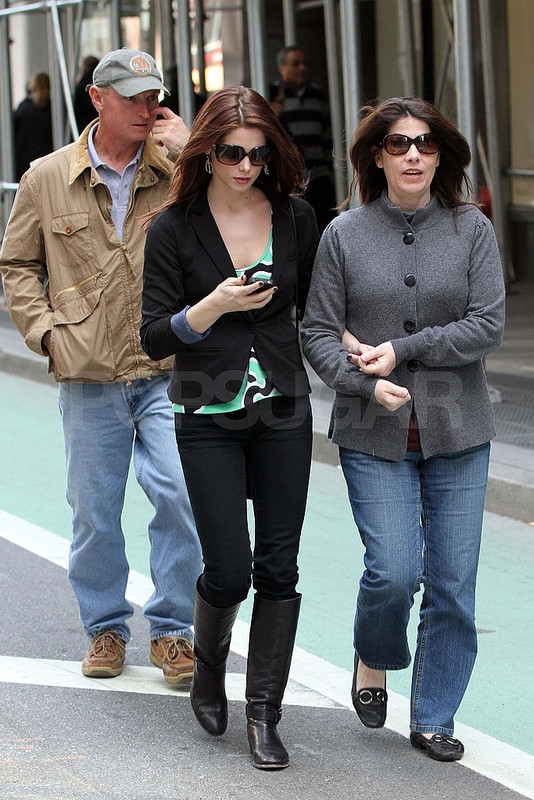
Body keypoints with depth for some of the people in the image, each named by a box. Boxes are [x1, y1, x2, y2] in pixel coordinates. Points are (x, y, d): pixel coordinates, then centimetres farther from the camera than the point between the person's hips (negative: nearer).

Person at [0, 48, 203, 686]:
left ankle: (170, 629, 4)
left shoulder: (178, 172, 4)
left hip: (167, 372, -1)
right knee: (94, 509, 8)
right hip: (88, 377, 1)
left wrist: (189, 154, -11)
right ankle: (105, 628, 25)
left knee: (180, 493, -12)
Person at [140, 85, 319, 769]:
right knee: (228, 570, -4)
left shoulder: (296, 219, 3)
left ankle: (264, 714, 10)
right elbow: (155, 337, -7)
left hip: (284, 411, 2)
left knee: (277, 567, 1)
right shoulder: (174, 228, -5)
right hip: (208, 418, -2)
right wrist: (213, 307, -20)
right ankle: (208, 666, 27)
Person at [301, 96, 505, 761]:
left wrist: (401, 349, -12)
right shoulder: (345, 234, 1)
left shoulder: (472, 229, 2)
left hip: (458, 432, 1)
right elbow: (318, 332, 1)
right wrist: (367, 383, -15)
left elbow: (487, 325, -5)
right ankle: (373, 660, 21)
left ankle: (433, 718, 17)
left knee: (452, 583, 1)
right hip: (375, 435, -1)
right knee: (394, 571, -12)